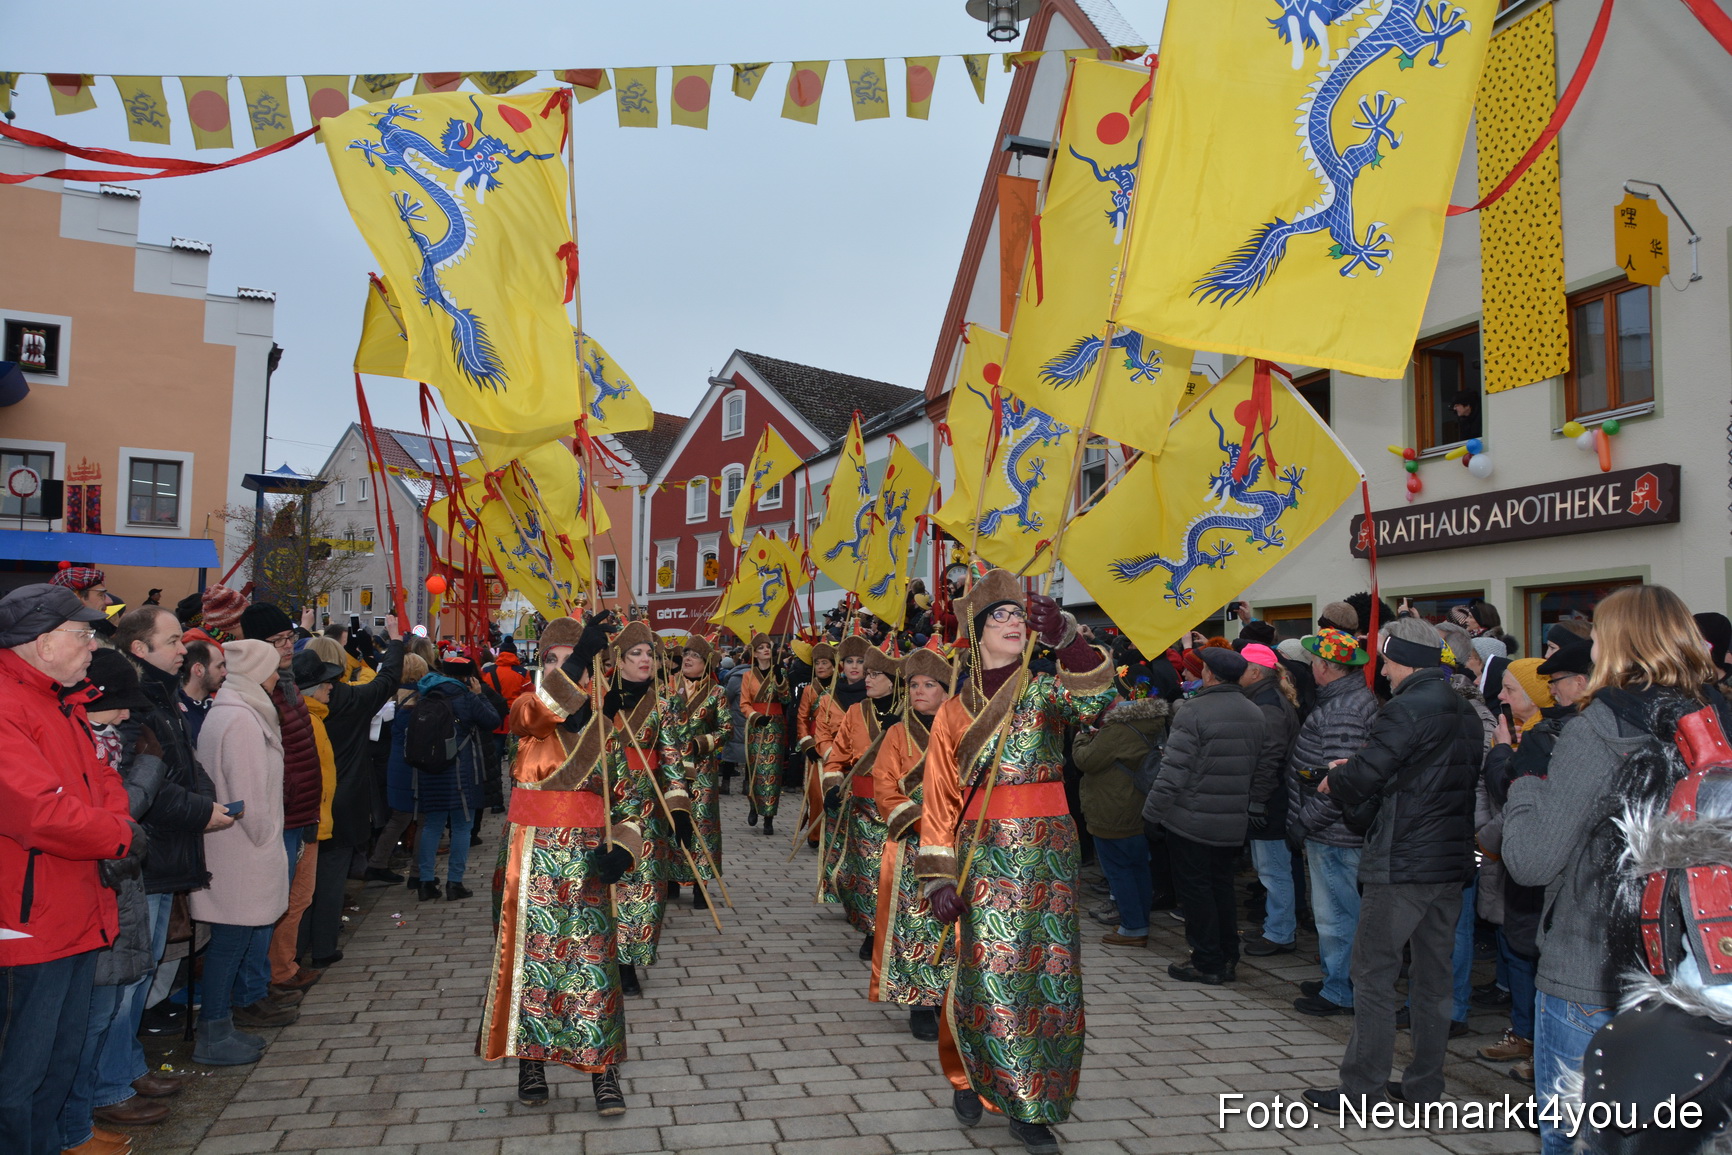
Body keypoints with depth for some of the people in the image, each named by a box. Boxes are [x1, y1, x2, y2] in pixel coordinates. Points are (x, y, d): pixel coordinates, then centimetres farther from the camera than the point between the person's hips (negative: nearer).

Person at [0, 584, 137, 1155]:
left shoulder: (63, 704, 12)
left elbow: (101, 777, 15)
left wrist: (120, 821, -6)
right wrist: (121, 837, -15)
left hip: (79, 911, 10)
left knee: (64, 1052, 23)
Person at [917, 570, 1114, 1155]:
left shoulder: (1047, 688, 1)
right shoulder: (956, 710, 4)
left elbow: (1098, 697, -23)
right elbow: (940, 802, 5)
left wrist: (1065, 639, -39)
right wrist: (939, 877, -2)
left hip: (1048, 849, 0)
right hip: (983, 854, 0)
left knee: (1047, 970, 2)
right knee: (987, 970, -1)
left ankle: (1030, 1104, 14)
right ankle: (971, 1074, 24)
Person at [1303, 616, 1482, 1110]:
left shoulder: (1406, 709, -16)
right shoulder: (1466, 714, 12)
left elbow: (1364, 776, -20)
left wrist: (1335, 778, 4)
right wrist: (1355, 774, 14)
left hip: (1400, 865, -8)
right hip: (1453, 863, 8)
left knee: (1375, 975, 0)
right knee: (1434, 976, 14)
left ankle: (1360, 1086, 5)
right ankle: (1425, 1084, 23)